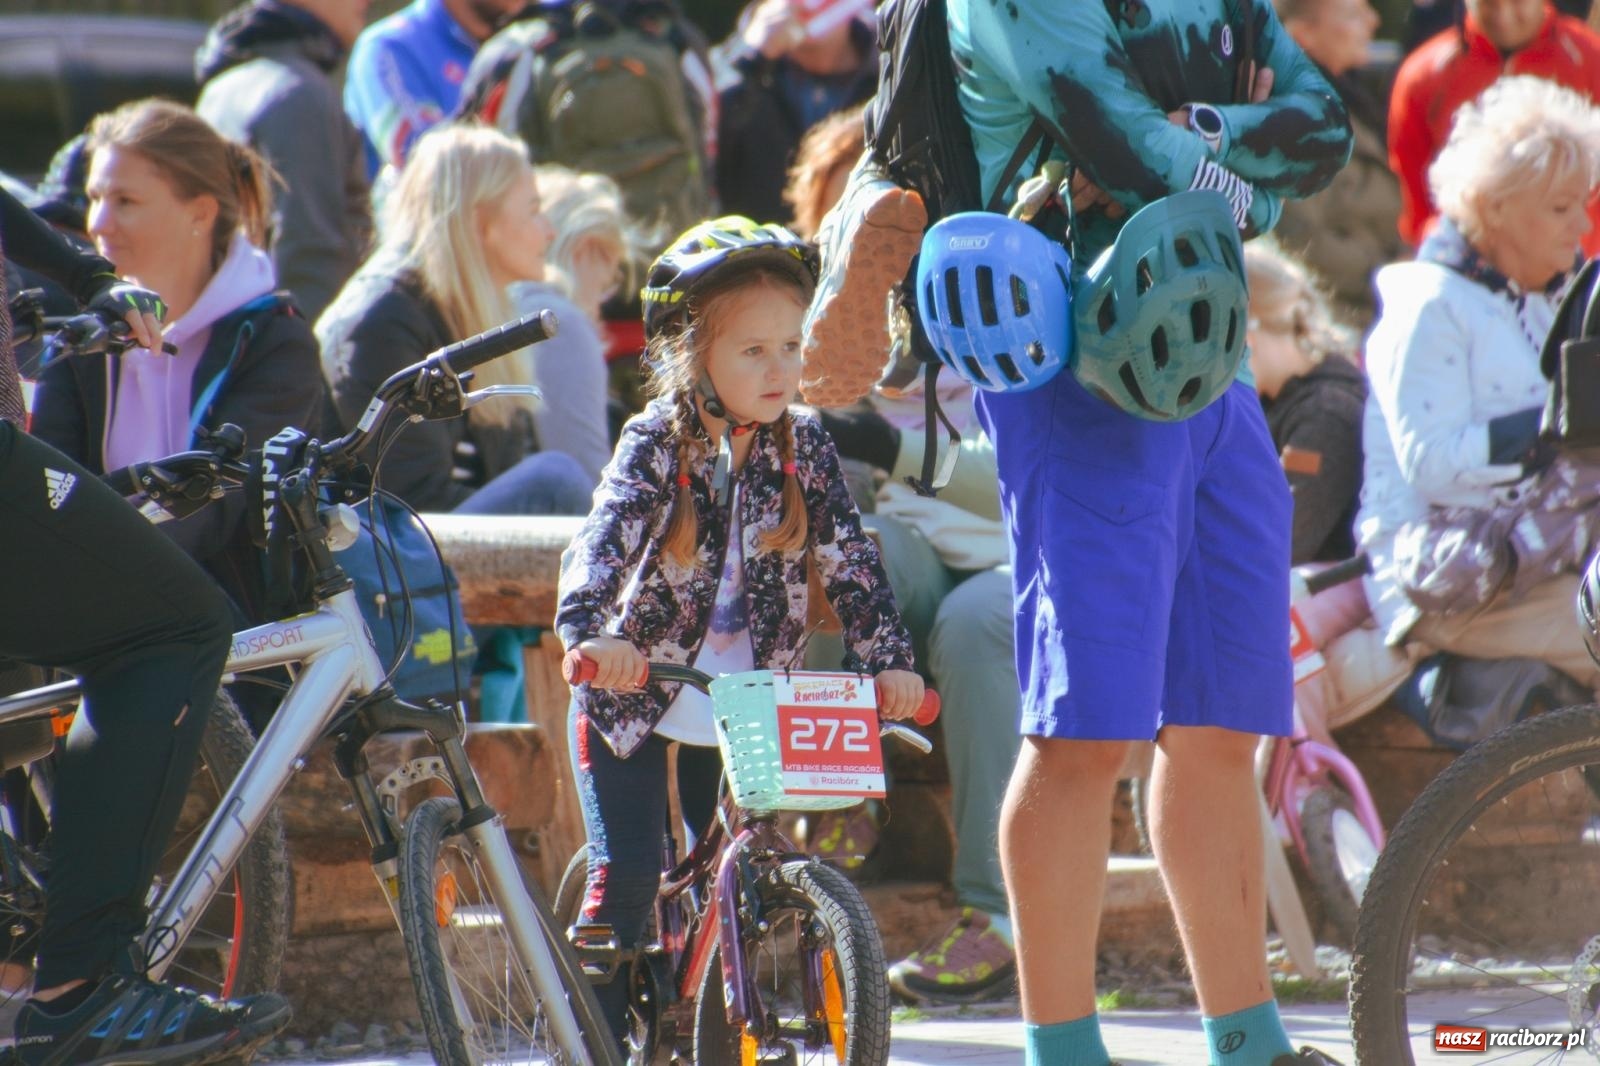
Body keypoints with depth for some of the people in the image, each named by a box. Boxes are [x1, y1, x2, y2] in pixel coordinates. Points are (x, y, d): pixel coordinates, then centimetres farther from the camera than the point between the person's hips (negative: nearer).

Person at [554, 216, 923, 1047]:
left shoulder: (803, 447, -4)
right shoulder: (657, 441, -14)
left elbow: (849, 559, -6)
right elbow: (602, 536, -28)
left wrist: (888, 662, -19)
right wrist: (590, 634, -47)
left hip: (741, 709, 3)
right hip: (633, 697, -3)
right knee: (625, 878, -9)